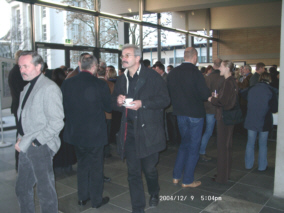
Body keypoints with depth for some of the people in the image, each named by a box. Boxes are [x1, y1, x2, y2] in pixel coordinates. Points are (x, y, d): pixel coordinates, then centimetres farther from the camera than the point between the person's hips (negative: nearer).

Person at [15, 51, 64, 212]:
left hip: (41, 147, -8)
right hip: (26, 147, 8)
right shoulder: (27, 87, 14)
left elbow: (56, 123, -20)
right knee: (22, 188, 19)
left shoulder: (49, 88, -14)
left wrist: (31, 141, -18)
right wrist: (21, 139, 3)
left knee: (45, 191, 5)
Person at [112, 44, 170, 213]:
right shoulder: (122, 80, 11)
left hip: (148, 130, -4)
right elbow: (115, 103, 18)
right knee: (133, 172, 7)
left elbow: (165, 99, -10)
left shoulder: (152, 76, -5)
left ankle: (154, 193, 42)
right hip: (129, 131, 4)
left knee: (149, 168, 8)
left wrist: (142, 103, -20)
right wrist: (118, 102, -6)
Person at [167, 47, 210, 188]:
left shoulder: (173, 73, 1)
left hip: (180, 114, 6)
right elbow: (205, 94, -18)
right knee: (193, 146, 8)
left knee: (184, 143, 21)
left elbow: (170, 93, 6)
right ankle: (187, 180, 17)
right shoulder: (195, 72, -17)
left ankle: (176, 176, 24)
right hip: (195, 114, -6)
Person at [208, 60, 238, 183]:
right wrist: (217, 97, 10)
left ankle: (222, 177, 11)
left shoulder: (228, 82, -18)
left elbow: (223, 102, -23)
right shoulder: (232, 81, 12)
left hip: (224, 118, -10)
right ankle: (225, 173, 31)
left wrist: (212, 99, -8)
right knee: (226, 146, 18)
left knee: (222, 147, 0)